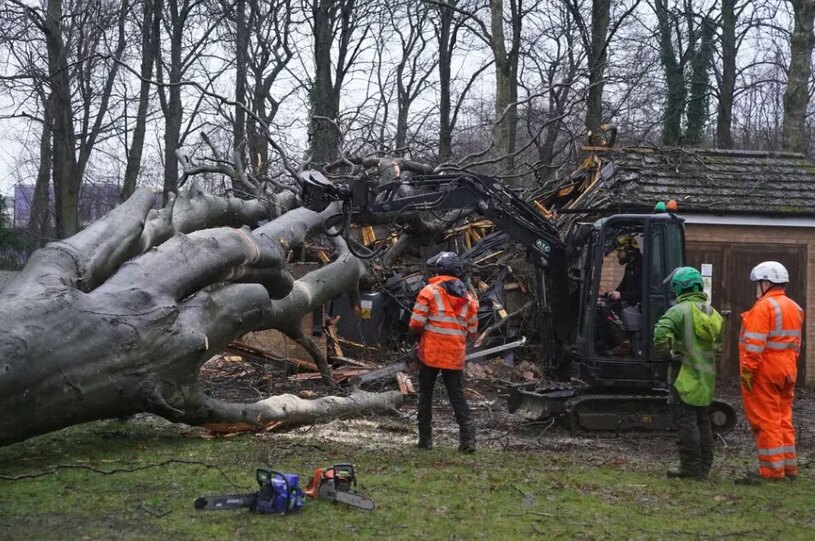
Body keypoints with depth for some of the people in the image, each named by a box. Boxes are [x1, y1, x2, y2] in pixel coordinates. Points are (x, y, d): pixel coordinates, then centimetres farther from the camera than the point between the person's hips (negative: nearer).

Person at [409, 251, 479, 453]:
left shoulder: (429, 291, -6)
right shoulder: (468, 298, 8)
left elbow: (416, 324, -11)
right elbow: (472, 333, 9)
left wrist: (422, 333, 10)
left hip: (430, 353, -3)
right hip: (455, 357, 3)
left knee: (426, 394, 11)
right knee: (457, 396, 7)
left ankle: (425, 438, 11)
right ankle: (468, 435, -9)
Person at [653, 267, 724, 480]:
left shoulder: (679, 311, -13)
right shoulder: (711, 312, 12)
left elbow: (661, 334, -26)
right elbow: (718, 343, 19)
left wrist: (668, 355, -12)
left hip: (685, 375, -7)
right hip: (707, 375, 7)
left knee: (686, 422, -2)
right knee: (703, 422, 13)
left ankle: (691, 466, -1)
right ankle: (704, 466, 17)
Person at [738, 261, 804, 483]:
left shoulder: (764, 307, -14)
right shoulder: (794, 308, 13)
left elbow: (755, 344, -20)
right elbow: (795, 343, 16)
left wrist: (747, 370, -19)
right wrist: (790, 367, 19)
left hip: (765, 371, -8)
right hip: (787, 370, 8)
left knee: (766, 420, -2)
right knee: (784, 418, 15)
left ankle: (772, 469, 0)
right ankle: (789, 466, 20)